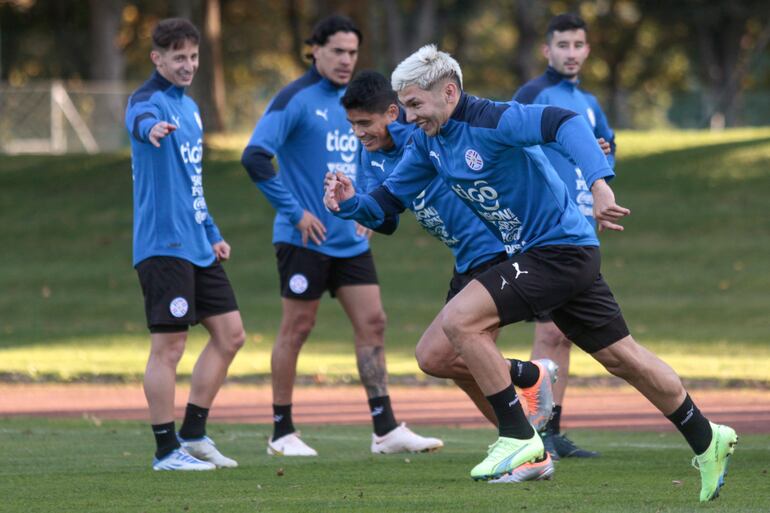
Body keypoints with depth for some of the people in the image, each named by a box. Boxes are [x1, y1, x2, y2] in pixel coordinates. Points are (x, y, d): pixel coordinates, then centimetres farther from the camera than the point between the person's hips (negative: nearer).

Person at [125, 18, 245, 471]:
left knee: (230, 334, 9)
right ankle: (167, 450, 0)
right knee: (169, 345, -6)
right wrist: (150, 128, -60)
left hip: (197, 246, 9)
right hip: (164, 244, -9)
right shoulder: (150, 99, -9)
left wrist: (213, 234, 24)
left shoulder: (190, 107, 18)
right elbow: (139, 118, -36)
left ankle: (193, 434, 17)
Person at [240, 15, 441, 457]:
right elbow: (255, 158, -19)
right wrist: (295, 212, -18)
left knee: (372, 323, 2)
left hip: (350, 239, 7)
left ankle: (387, 429, 3)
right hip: (305, 239, -7)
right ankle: (282, 433, 9)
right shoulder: (295, 100, -11)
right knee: (297, 329, 0)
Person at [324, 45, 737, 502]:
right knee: (621, 357, 16)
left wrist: (598, 184, -48)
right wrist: (351, 204, -11)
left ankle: (518, 436, -10)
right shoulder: (428, 143, 5)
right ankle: (706, 439, 27)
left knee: (459, 319, -18)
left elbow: (566, 123, -35)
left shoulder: (491, 121, -21)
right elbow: (390, 199, 11)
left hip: (560, 249, -9)